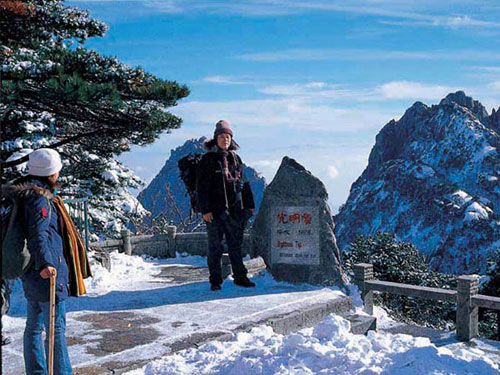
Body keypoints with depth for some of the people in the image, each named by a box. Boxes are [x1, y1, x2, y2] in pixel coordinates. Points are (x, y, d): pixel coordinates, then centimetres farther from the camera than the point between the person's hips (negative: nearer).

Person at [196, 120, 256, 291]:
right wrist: (205, 209, -14)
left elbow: (244, 183, 19)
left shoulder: (235, 159, 13)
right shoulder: (208, 159, -4)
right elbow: (202, 186, -8)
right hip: (215, 210, -4)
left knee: (236, 244, 9)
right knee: (215, 247, 3)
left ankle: (240, 277, 19)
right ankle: (215, 281, 11)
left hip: (234, 209, 5)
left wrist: (249, 205, 15)